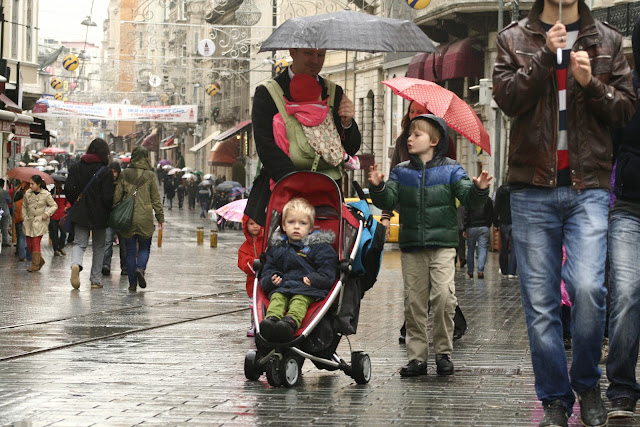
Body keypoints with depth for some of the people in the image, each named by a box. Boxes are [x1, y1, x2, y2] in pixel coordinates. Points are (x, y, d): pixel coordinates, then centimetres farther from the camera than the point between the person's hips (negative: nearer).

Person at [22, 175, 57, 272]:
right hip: (29, 221, 5)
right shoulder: (27, 193, 4)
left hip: (40, 221, -5)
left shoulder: (46, 195, -7)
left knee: (36, 242, -10)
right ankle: (40, 260, 23)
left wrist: (47, 214, -12)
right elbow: (24, 206, 17)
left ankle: (35, 265, -2)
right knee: (29, 243, 4)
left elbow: (54, 206, 1)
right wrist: (24, 217, 9)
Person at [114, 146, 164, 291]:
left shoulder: (124, 174, 1)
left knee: (130, 251, 8)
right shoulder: (150, 175, -3)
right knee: (144, 248, 13)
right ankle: (140, 268, -16)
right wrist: (160, 217, 7)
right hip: (145, 218, -1)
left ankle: (132, 283, 5)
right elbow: (156, 199, 0)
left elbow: (117, 196, 2)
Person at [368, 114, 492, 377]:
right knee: (414, 301, 2)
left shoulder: (450, 170, 3)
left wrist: (479, 189, -26)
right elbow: (388, 202, 3)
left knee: (444, 296, -15)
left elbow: (468, 198, -5)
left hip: (442, 245, -3)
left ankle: (443, 353, -2)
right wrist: (378, 187, -17)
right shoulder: (402, 172, 10)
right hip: (412, 248, 3)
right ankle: (417, 357, 8)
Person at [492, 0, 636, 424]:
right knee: (540, 301, 0)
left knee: (588, 287, -17)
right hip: (533, 187, 1)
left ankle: (587, 384, 6)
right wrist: (545, 56, -14)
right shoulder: (514, 39, 11)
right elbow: (507, 98, -4)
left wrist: (591, 83, -9)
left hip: (588, 186, 0)